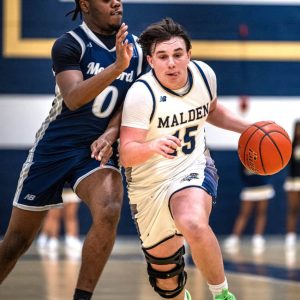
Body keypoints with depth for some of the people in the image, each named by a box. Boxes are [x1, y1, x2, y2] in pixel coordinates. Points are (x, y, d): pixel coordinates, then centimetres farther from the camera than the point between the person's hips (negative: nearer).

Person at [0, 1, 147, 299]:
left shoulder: (136, 49, 2)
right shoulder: (69, 44, -13)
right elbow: (73, 98, -27)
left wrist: (110, 134, -13)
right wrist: (117, 67, -38)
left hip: (98, 149, 3)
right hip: (55, 148, -3)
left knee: (108, 212, -27)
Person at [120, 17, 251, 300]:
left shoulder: (204, 75, -7)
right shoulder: (141, 93, -23)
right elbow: (126, 155, -27)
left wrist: (247, 128, 4)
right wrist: (153, 146, -47)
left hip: (193, 169, 1)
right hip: (150, 184, -1)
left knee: (193, 224, -35)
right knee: (164, 271, 12)